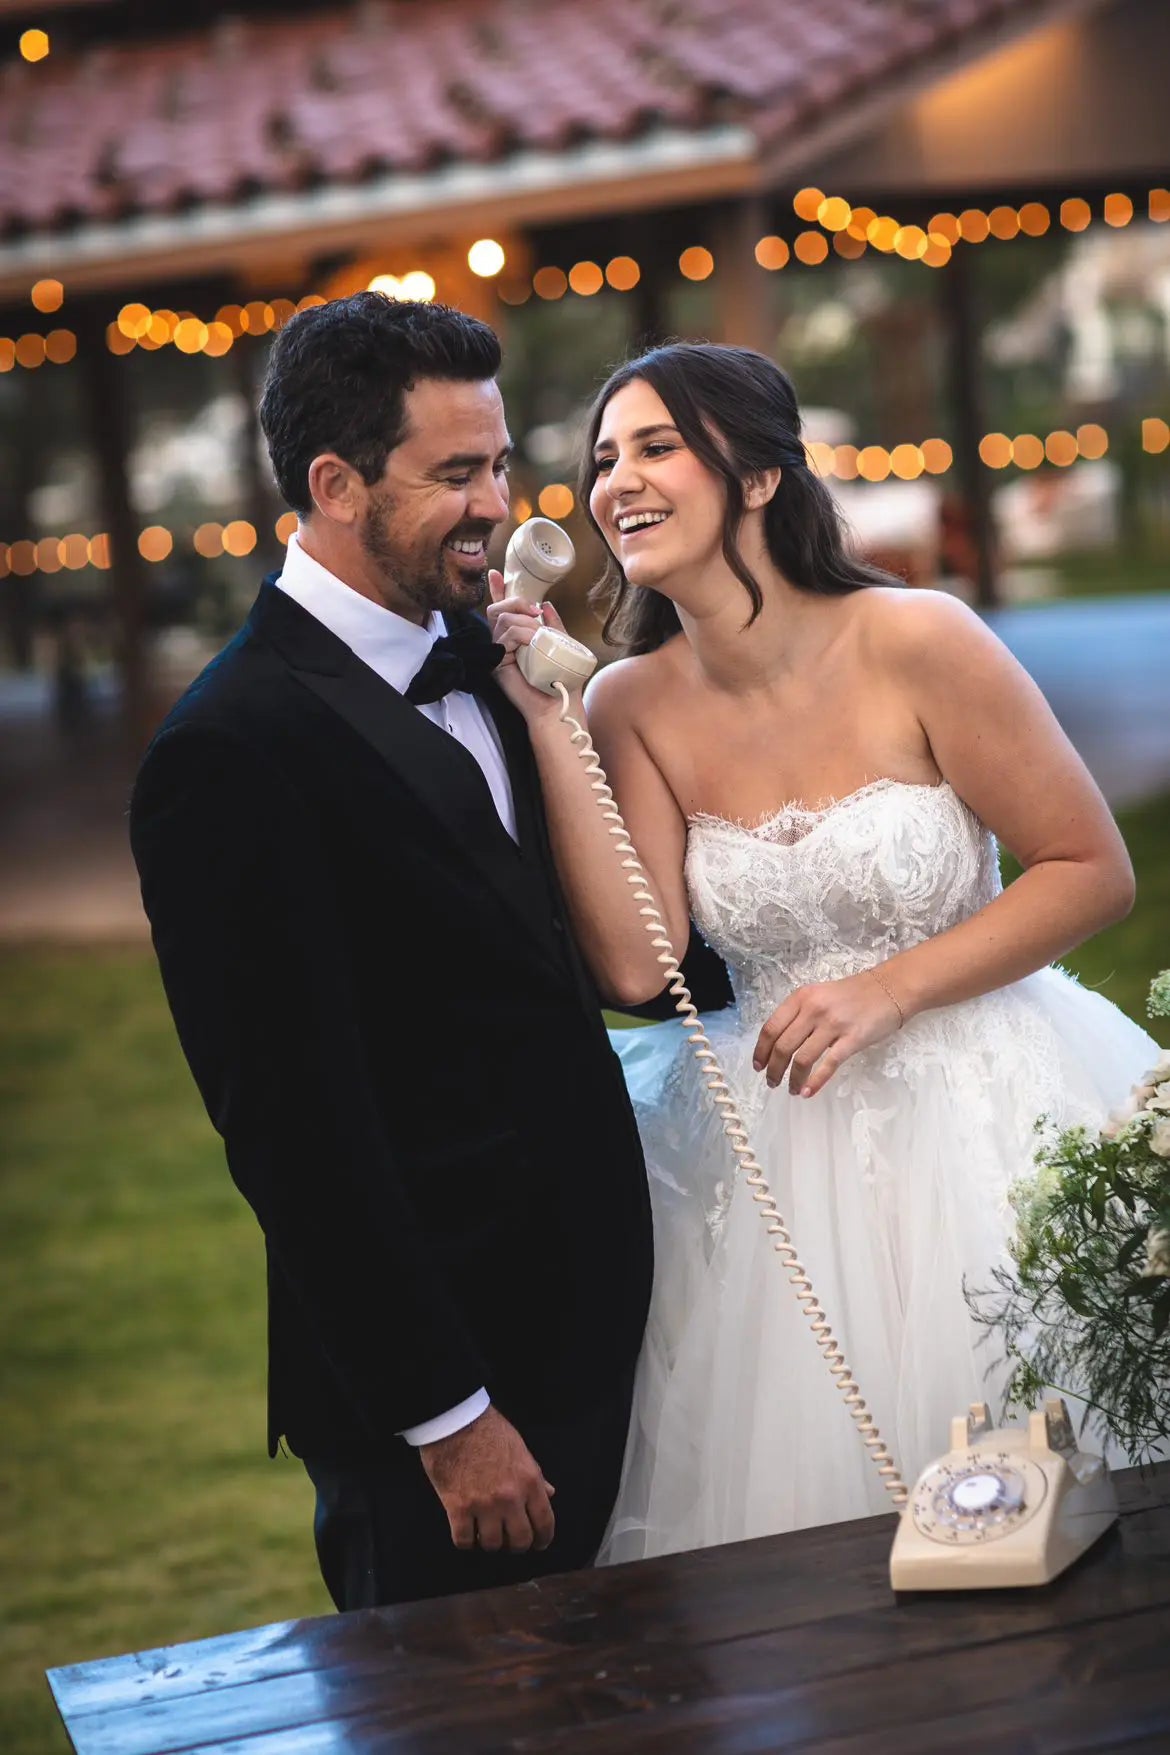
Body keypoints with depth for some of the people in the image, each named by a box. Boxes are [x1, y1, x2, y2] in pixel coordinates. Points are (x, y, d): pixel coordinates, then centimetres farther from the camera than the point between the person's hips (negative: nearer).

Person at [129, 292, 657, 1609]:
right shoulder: (233, 753, -20)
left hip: (589, 1319, 8)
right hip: (435, 1359, -8)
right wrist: (445, 1415, -17)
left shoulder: (474, 659, 6)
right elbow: (294, 1133, -19)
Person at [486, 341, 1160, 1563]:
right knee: (801, 1496, 6)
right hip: (782, 1144, 3)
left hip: (978, 1116, -2)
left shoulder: (915, 642, -12)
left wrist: (886, 991, -13)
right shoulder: (633, 705, -2)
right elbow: (636, 963, -13)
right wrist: (550, 723, -14)